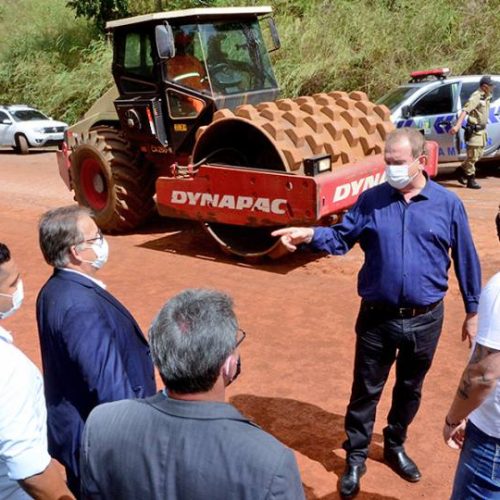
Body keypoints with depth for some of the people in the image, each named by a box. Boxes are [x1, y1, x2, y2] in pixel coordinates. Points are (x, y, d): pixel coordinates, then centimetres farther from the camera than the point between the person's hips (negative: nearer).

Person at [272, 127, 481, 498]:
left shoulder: (448, 204, -4)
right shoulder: (371, 200, -2)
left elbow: (466, 259, 3)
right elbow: (341, 238, 0)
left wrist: (473, 311, 7)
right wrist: (310, 235, -21)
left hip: (425, 319, 1)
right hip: (377, 317, 0)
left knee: (410, 388, 19)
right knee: (366, 390, 10)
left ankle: (395, 446, 42)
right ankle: (356, 457, 28)